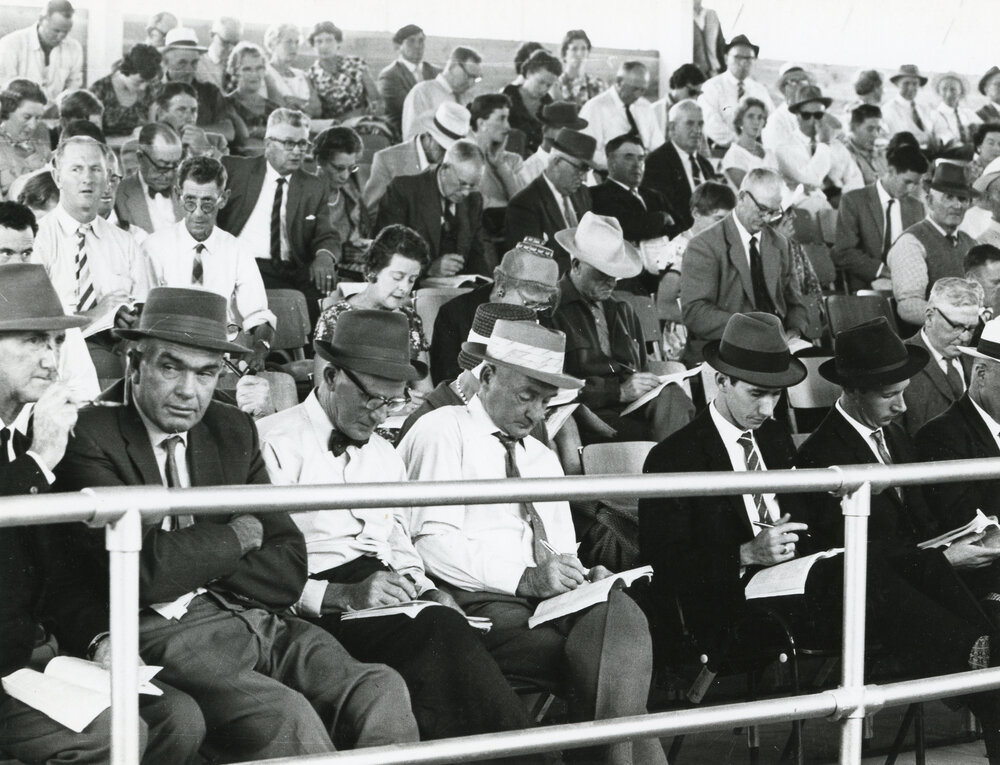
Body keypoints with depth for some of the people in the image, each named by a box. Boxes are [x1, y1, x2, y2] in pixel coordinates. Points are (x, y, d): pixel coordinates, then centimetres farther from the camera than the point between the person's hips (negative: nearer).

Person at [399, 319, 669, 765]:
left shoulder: (543, 459, 27)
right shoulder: (443, 432, 3)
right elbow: (431, 543, -10)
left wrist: (583, 577, -1)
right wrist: (524, 578, -19)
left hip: (550, 599, 6)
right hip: (478, 603, -6)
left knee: (620, 614, -28)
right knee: (616, 659, -29)